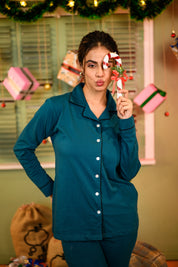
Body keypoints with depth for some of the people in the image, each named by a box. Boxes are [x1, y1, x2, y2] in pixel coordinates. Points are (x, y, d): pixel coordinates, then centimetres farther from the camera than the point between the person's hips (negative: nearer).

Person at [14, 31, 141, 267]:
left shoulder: (120, 112, 2)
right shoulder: (58, 108, -8)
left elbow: (129, 172, -4)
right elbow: (23, 148, 5)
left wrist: (127, 123, -12)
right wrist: (49, 187, 3)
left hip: (120, 222, 3)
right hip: (76, 224, -3)